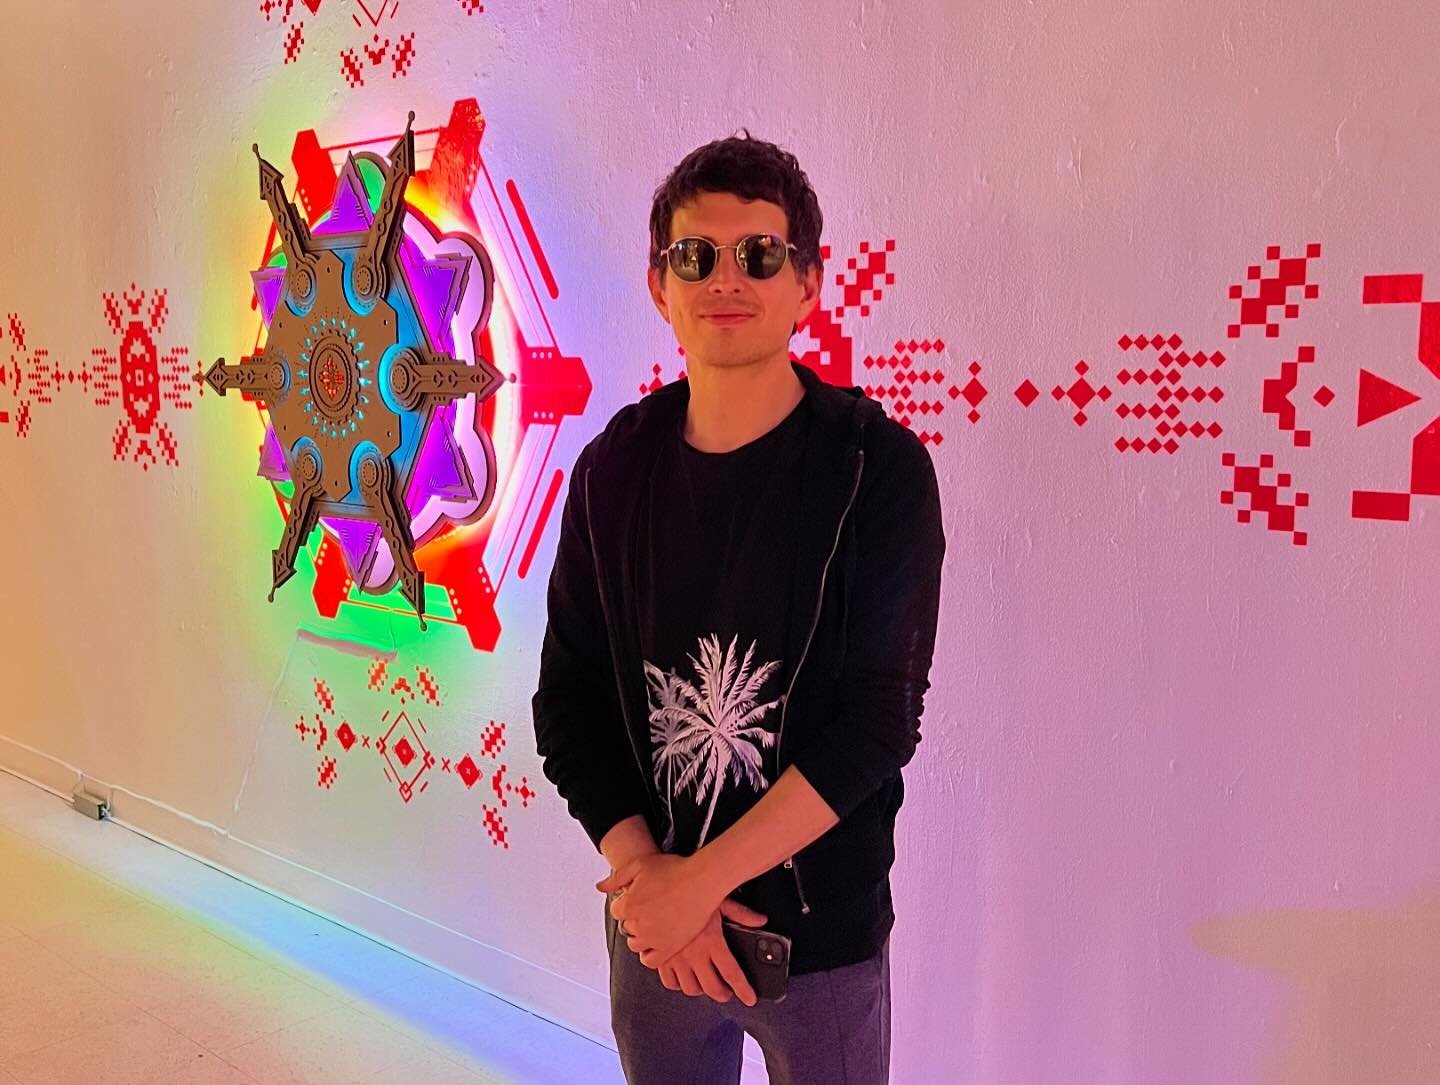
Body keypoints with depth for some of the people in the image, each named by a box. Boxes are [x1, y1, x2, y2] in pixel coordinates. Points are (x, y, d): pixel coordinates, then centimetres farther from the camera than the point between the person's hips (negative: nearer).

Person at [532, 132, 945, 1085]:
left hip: (824, 932, -2)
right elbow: (570, 704, -1)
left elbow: (880, 719, -17)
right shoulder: (615, 467, -3)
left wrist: (701, 877, -18)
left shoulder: (877, 467, -13)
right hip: (653, 929, 3)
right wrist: (646, 872, -12)